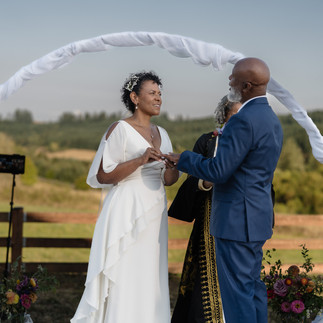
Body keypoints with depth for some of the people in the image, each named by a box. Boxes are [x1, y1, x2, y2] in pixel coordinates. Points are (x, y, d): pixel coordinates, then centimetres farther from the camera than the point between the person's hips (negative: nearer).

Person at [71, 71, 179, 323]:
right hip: (128, 213, -7)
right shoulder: (120, 130, -6)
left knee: (151, 280, 8)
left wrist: (173, 167, -6)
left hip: (155, 214, 7)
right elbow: (103, 176, -11)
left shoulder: (161, 134, 14)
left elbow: (167, 179, 16)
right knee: (124, 281, -5)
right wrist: (139, 160, -21)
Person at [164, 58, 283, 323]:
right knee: (252, 285, 16)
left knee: (237, 290, -2)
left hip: (237, 220, -10)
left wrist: (183, 159, -8)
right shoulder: (271, 119, 11)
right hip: (258, 214, 10)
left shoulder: (244, 120, -20)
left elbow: (218, 171, -21)